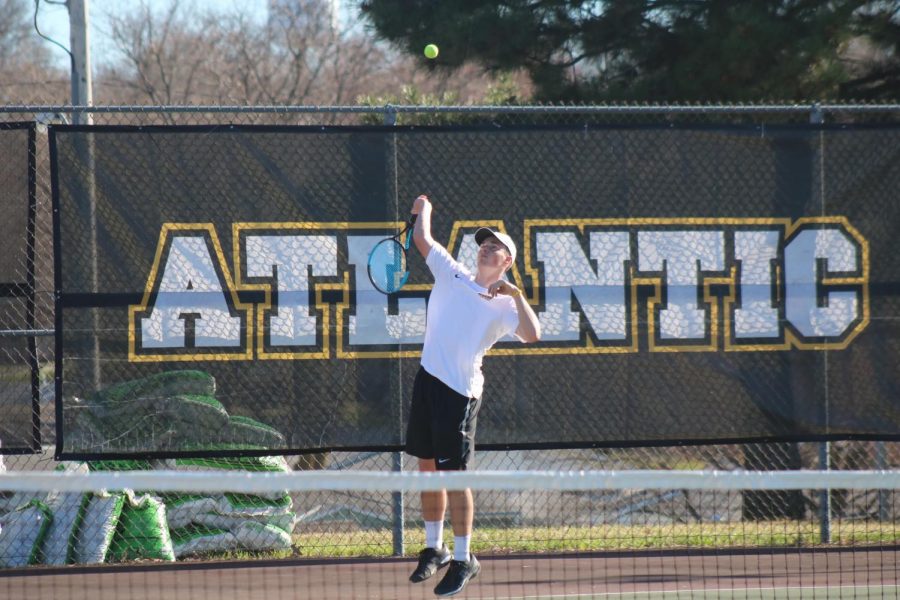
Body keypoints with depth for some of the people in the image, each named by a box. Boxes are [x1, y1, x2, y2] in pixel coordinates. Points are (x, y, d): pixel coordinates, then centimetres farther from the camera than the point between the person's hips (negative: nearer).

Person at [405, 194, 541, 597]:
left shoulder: (504, 306, -2)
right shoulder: (452, 275, 12)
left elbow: (532, 335, -18)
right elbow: (421, 238, 20)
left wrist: (516, 294, -22)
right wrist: (423, 209, 32)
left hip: (460, 392, -5)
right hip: (428, 379, 5)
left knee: (453, 475, -6)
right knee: (427, 469, 11)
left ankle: (463, 560, 1)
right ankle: (434, 549, 24)